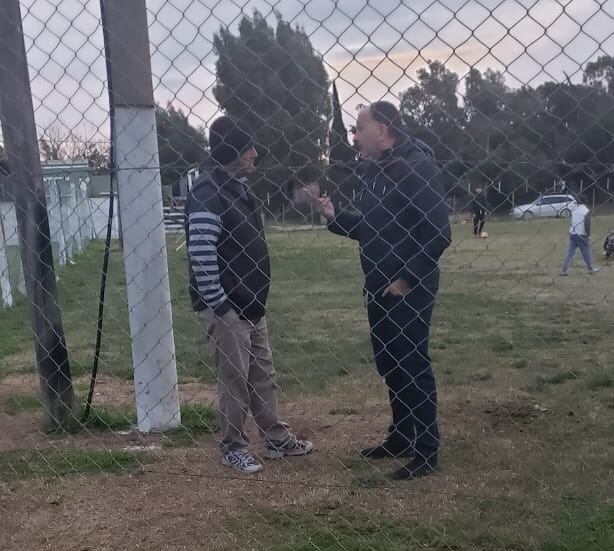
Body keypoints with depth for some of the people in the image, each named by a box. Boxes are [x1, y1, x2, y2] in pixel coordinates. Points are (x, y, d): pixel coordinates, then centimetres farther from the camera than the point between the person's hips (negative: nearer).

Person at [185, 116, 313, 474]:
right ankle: (234, 447, 18)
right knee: (234, 380, 2)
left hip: (251, 305, 10)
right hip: (225, 307, -9)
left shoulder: (239, 186, 13)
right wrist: (217, 303, -22)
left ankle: (277, 439, 29)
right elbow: (201, 253, -24)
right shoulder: (208, 192, -18)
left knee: (263, 375, 16)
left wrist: (255, 299, 19)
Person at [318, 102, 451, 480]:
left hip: (410, 288, -9)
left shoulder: (418, 166, -15)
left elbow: (438, 233, -20)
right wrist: (336, 217, 5)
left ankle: (427, 451, 9)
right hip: (379, 286, 9)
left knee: (414, 364, -2)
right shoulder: (373, 170, 12)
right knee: (388, 363, 15)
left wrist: (408, 279, -19)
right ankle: (401, 437, 30)